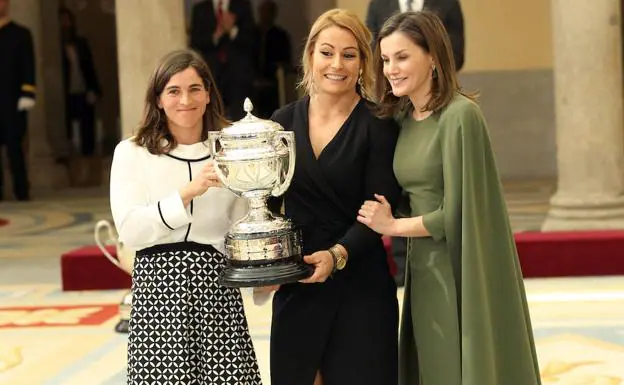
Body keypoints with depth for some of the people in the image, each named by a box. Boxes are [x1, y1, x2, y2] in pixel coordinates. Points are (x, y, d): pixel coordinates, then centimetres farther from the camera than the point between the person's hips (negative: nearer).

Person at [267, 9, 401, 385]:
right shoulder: (284, 121, 7)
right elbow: (267, 200, 11)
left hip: (360, 286, -3)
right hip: (295, 286, 3)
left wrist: (338, 255, -25)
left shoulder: (378, 126, -5)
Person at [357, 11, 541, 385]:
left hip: (461, 274, -7)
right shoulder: (405, 118, 9)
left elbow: (455, 213, -16)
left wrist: (393, 225, -6)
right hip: (423, 272, 7)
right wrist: (388, 215, 0)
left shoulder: (460, 115, -15)